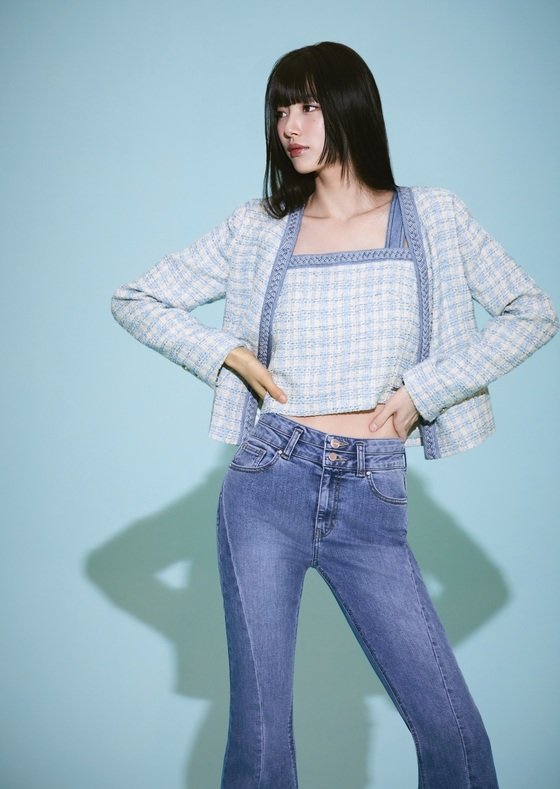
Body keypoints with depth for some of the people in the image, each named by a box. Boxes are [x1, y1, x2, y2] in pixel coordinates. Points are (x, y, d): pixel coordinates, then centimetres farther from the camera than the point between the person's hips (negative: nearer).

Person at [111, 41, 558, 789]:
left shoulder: (431, 216, 5)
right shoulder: (260, 228, 6)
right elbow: (134, 300, 12)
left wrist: (425, 387, -2)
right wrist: (229, 355, -1)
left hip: (372, 501, 0)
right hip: (269, 483, 0)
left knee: (452, 727, -4)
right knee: (260, 728, 1)